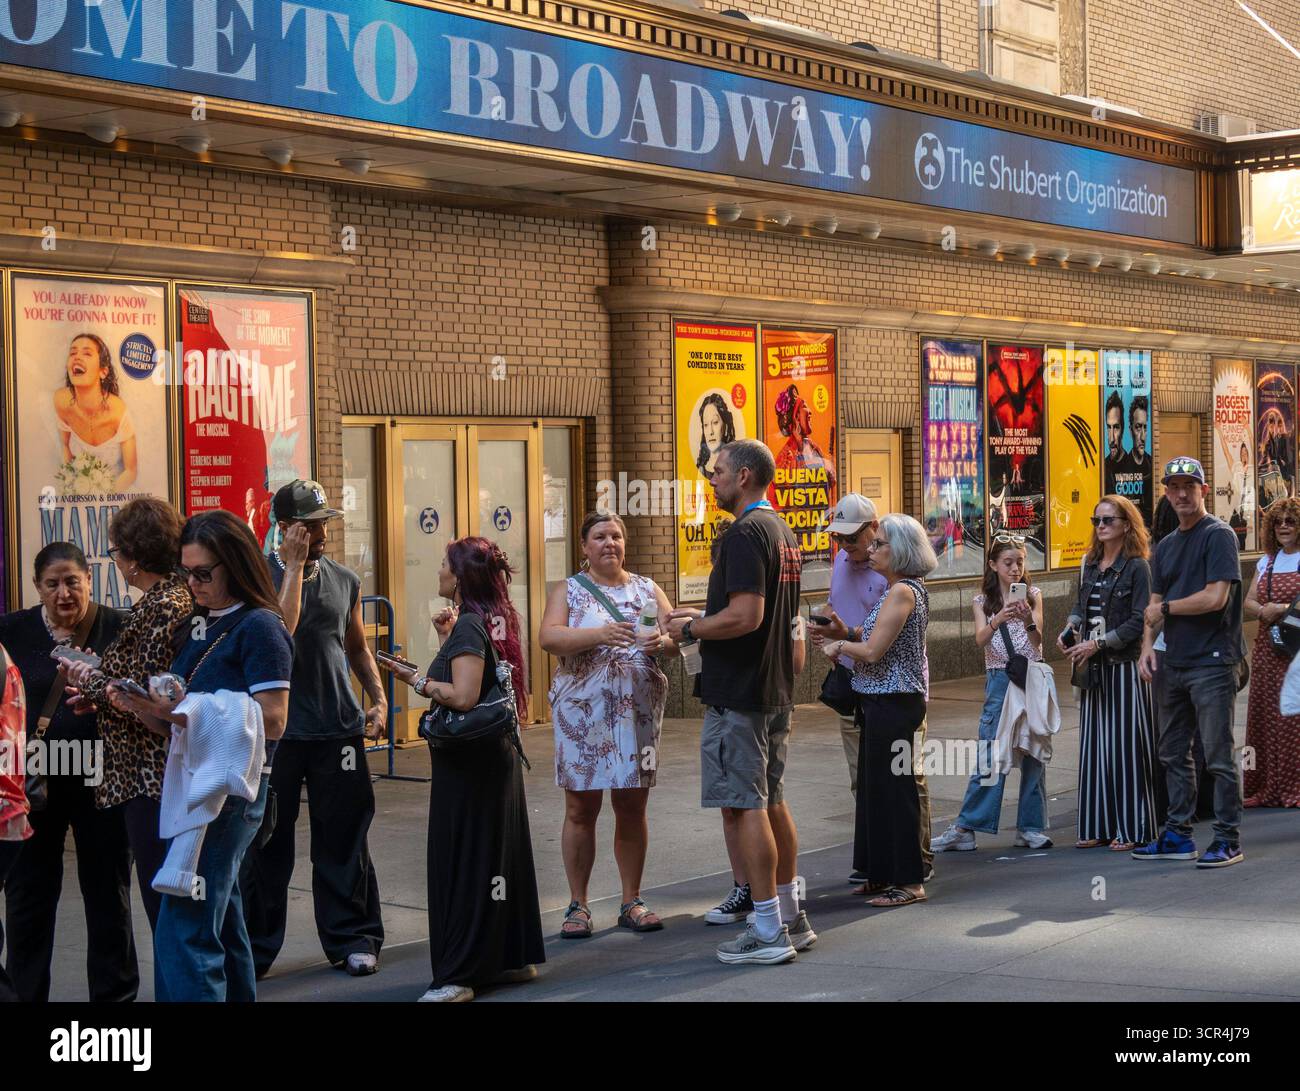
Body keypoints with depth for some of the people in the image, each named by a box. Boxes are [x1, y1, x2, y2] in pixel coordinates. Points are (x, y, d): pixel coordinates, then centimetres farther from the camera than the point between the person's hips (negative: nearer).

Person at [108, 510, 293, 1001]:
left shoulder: (259, 627, -9)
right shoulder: (199, 625, 15)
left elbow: (271, 721, -17)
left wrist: (188, 711, -21)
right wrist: (140, 706, -1)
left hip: (229, 791, -9)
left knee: (183, 933, -12)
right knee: (221, 924, 14)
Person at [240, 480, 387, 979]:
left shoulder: (344, 581, 10)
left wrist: (379, 698, 8)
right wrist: (294, 567, -16)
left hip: (338, 728, 3)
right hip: (277, 730, -3)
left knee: (343, 839, 6)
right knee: (268, 842, 3)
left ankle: (352, 937, 17)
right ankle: (254, 947, 13)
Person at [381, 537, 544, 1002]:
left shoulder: (469, 624, -16)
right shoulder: (495, 619, 11)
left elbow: (463, 696, -25)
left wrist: (418, 681, -12)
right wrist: (448, 636, 11)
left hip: (467, 759, -9)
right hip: (498, 754, 9)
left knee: (461, 860, -5)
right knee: (500, 854, 15)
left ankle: (460, 974, -2)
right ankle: (514, 956, 24)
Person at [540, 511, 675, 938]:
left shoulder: (647, 589, 13)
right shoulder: (569, 591, 4)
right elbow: (548, 637, -12)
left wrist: (664, 641, -17)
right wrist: (598, 634, -28)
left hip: (639, 711, 2)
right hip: (583, 712, -2)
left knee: (632, 808, 6)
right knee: (581, 808, 1)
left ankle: (631, 902, 15)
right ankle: (577, 905, 8)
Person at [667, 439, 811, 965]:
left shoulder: (745, 533, -16)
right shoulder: (782, 531, 15)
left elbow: (745, 616, -25)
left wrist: (690, 629, -11)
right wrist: (702, 613, 21)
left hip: (737, 695, -10)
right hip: (776, 690, 10)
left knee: (743, 806, -6)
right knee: (771, 802, 16)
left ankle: (768, 932, -4)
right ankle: (791, 918, 22)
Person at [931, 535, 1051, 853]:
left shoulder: (1032, 596, 4)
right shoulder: (983, 601, 4)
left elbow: (1037, 640, -8)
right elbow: (980, 639, -12)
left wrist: (1028, 620, -28)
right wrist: (998, 620, -32)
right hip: (999, 680, -1)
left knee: (1032, 755, 3)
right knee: (988, 756, -5)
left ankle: (1030, 827, 10)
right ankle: (965, 828, -3)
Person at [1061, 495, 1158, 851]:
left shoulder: (1137, 567, -8)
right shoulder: (1091, 564, 12)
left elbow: (1138, 622, -13)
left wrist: (1096, 644, -15)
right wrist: (1071, 629, -1)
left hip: (1124, 665, -7)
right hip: (1093, 667, 7)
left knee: (1124, 743, -4)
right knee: (1094, 742, 7)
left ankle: (1131, 828, 3)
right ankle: (1099, 825, 13)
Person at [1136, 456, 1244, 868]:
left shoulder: (1218, 535, -7)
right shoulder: (1165, 546, 16)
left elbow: (1215, 597, -17)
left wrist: (1166, 607, -5)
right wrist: (1148, 645, -1)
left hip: (1212, 663, -8)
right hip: (1174, 664, 8)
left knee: (1219, 757, -4)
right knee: (1173, 753, 12)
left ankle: (1228, 840, 2)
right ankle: (1178, 835, 21)